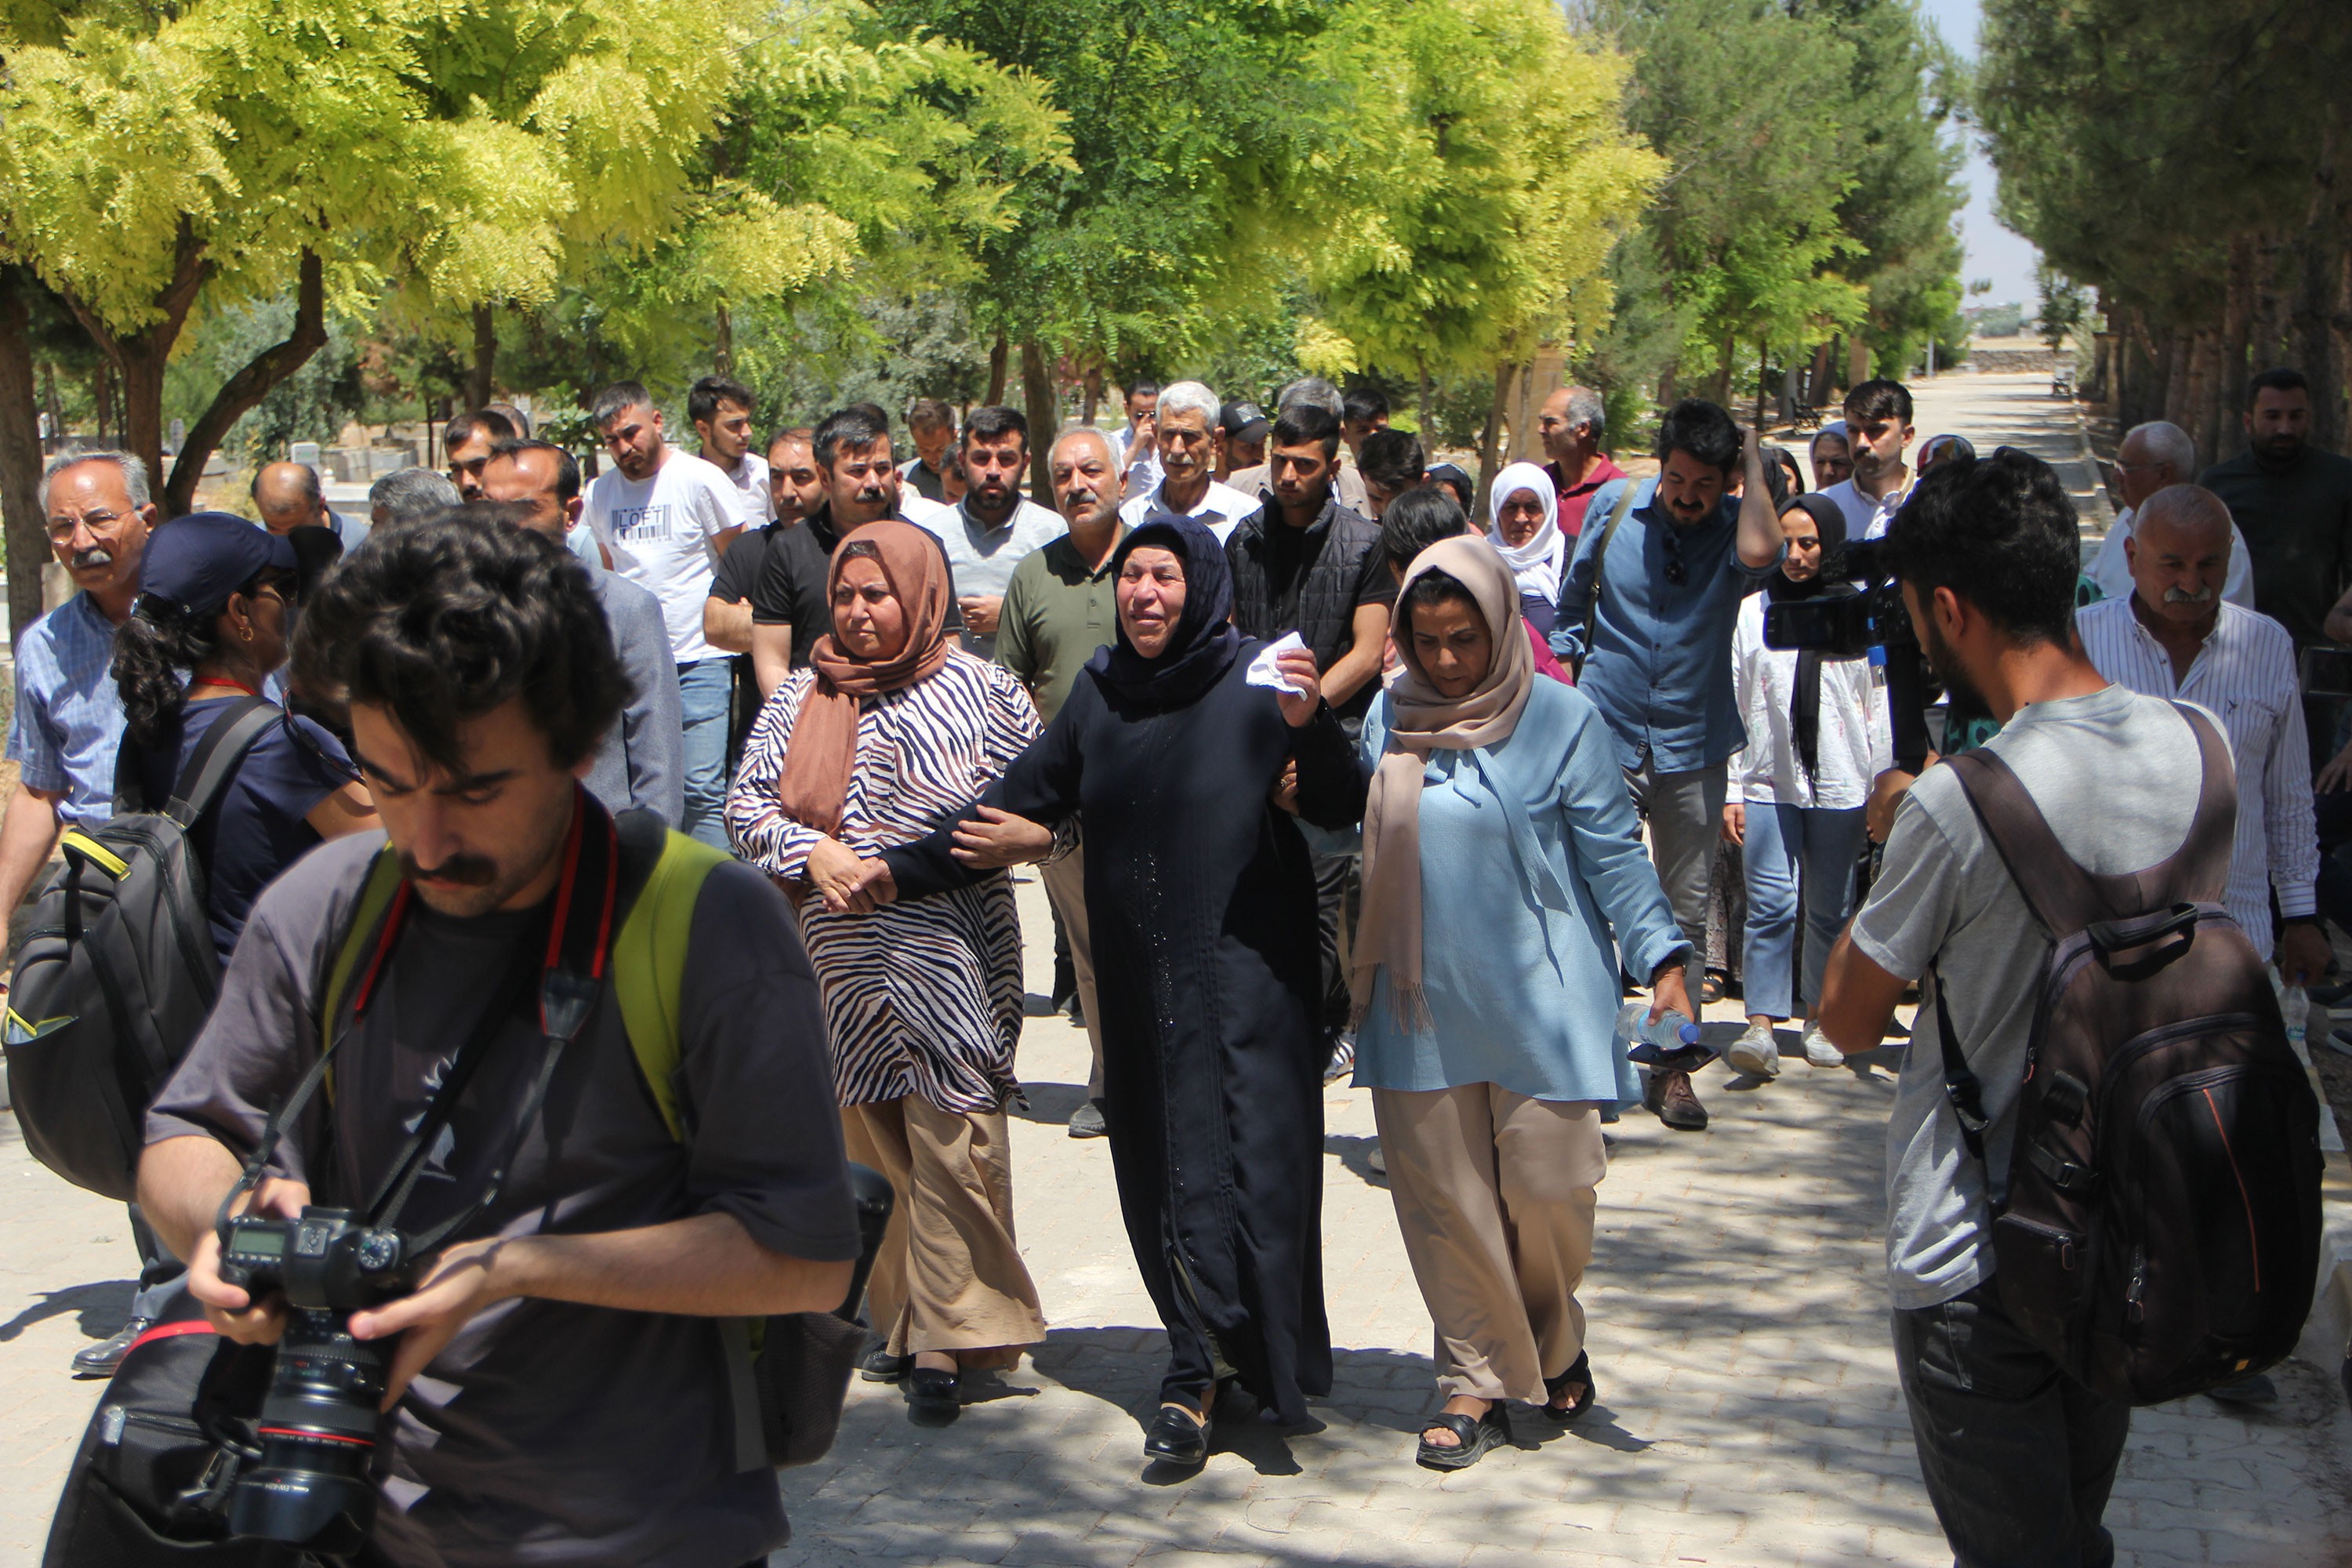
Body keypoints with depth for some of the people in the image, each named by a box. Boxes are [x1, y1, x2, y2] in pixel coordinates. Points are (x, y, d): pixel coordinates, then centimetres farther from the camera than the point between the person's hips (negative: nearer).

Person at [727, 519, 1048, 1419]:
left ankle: (952, 1336, 0)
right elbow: (746, 804, 7)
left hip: (953, 962, -3)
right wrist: (813, 852, -10)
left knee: (953, 1147, -7)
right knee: (870, 1143, 10)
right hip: (845, 964, 4)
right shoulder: (805, 694, 10)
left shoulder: (982, 690, 2)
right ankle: (900, 1319, 22)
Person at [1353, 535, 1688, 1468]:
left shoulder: (1559, 720, -6)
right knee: (1443, 1191, 4)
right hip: (1423, 1001, 3)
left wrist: (1662, 957, -15)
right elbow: (1361, 839, 17)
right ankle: (1477, 1382, 17)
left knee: (1545, 1183, 0)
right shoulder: (1390, 717, 6)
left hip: (1536, 997, -3)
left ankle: (1554, 1344, 29)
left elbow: (1613, 852, -7)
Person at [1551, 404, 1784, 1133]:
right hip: (1607, 736, 0)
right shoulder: (1614, 505, -3)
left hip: (1693, 746, 0)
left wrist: (1755, 461, -22)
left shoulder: (1733, 527, -8)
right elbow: (1574, 599, 11)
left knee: (1687, 909, 7)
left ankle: (1672, 1064, 17)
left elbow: (1759, 554, -34)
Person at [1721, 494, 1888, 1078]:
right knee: (1770, 903, -9)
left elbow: (1878, 703, 6)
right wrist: (1730, 791, 2)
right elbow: (1732, 706, 6)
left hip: (1838, 783, 0)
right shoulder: (1752, 612, 7)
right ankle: (1761, 1025, -11)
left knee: (1829, 908, 7)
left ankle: (1819, 1018, 20)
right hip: (1768, 780, 0)